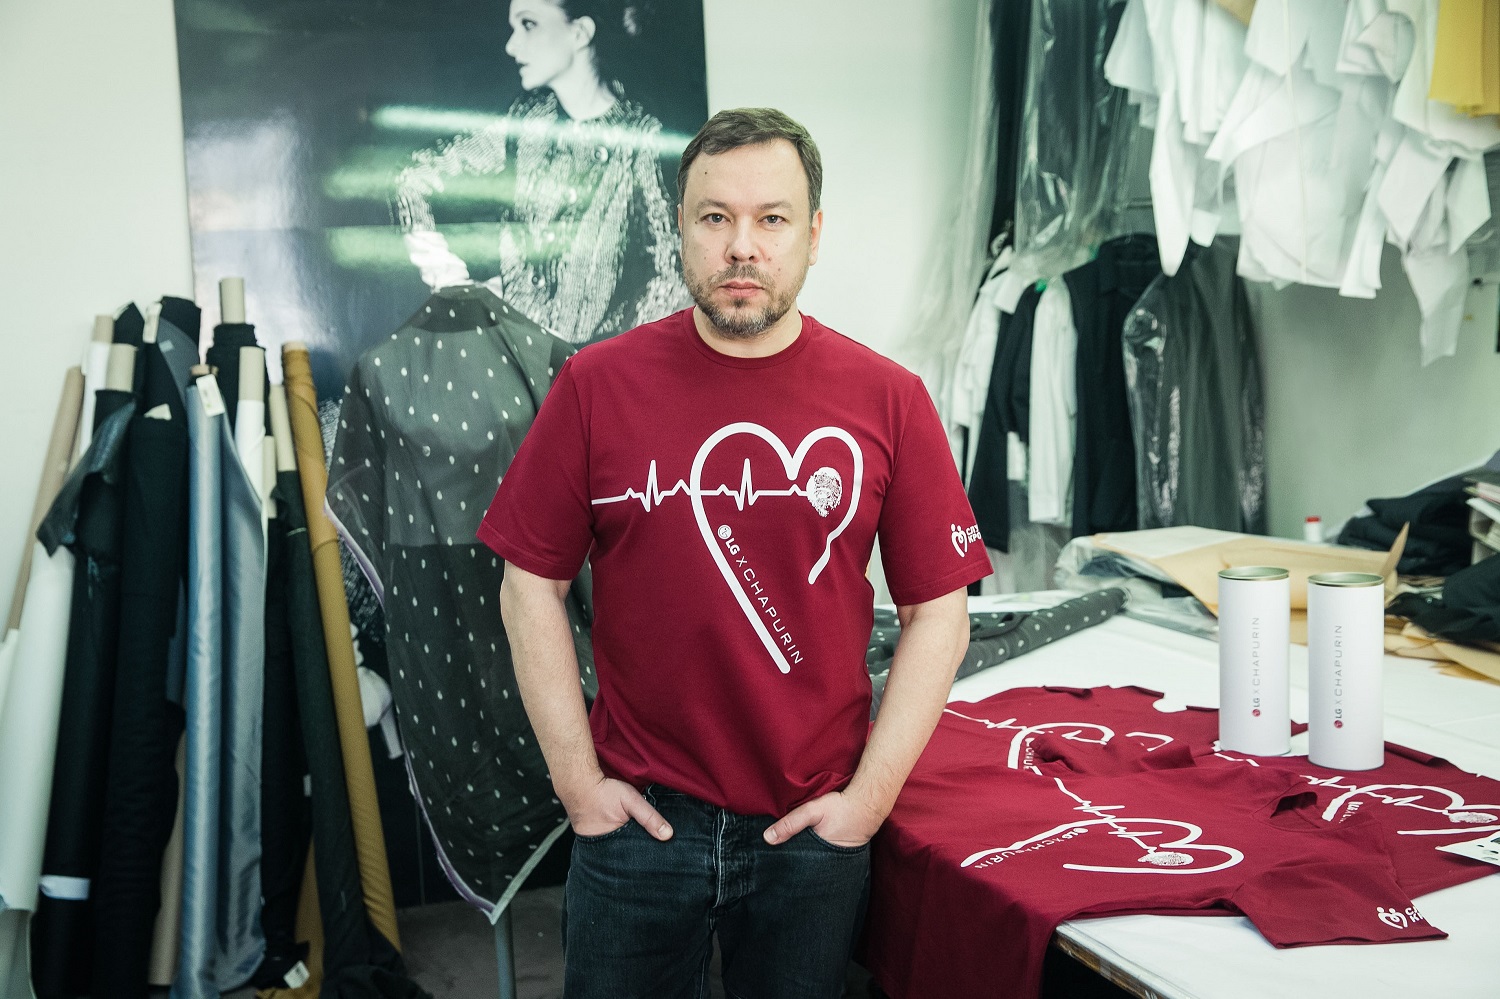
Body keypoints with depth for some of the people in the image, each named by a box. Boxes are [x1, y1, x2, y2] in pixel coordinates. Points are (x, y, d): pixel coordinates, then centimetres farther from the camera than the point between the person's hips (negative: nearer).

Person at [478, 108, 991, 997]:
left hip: (816, 827, 1)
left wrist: (870, 797, -6)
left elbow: (938, 613, -2)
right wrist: (578, 781, -4)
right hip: (638, 817, 0)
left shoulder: (888, 399, -5)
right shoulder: (597, 386, -5)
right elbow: (532, 587, -1)